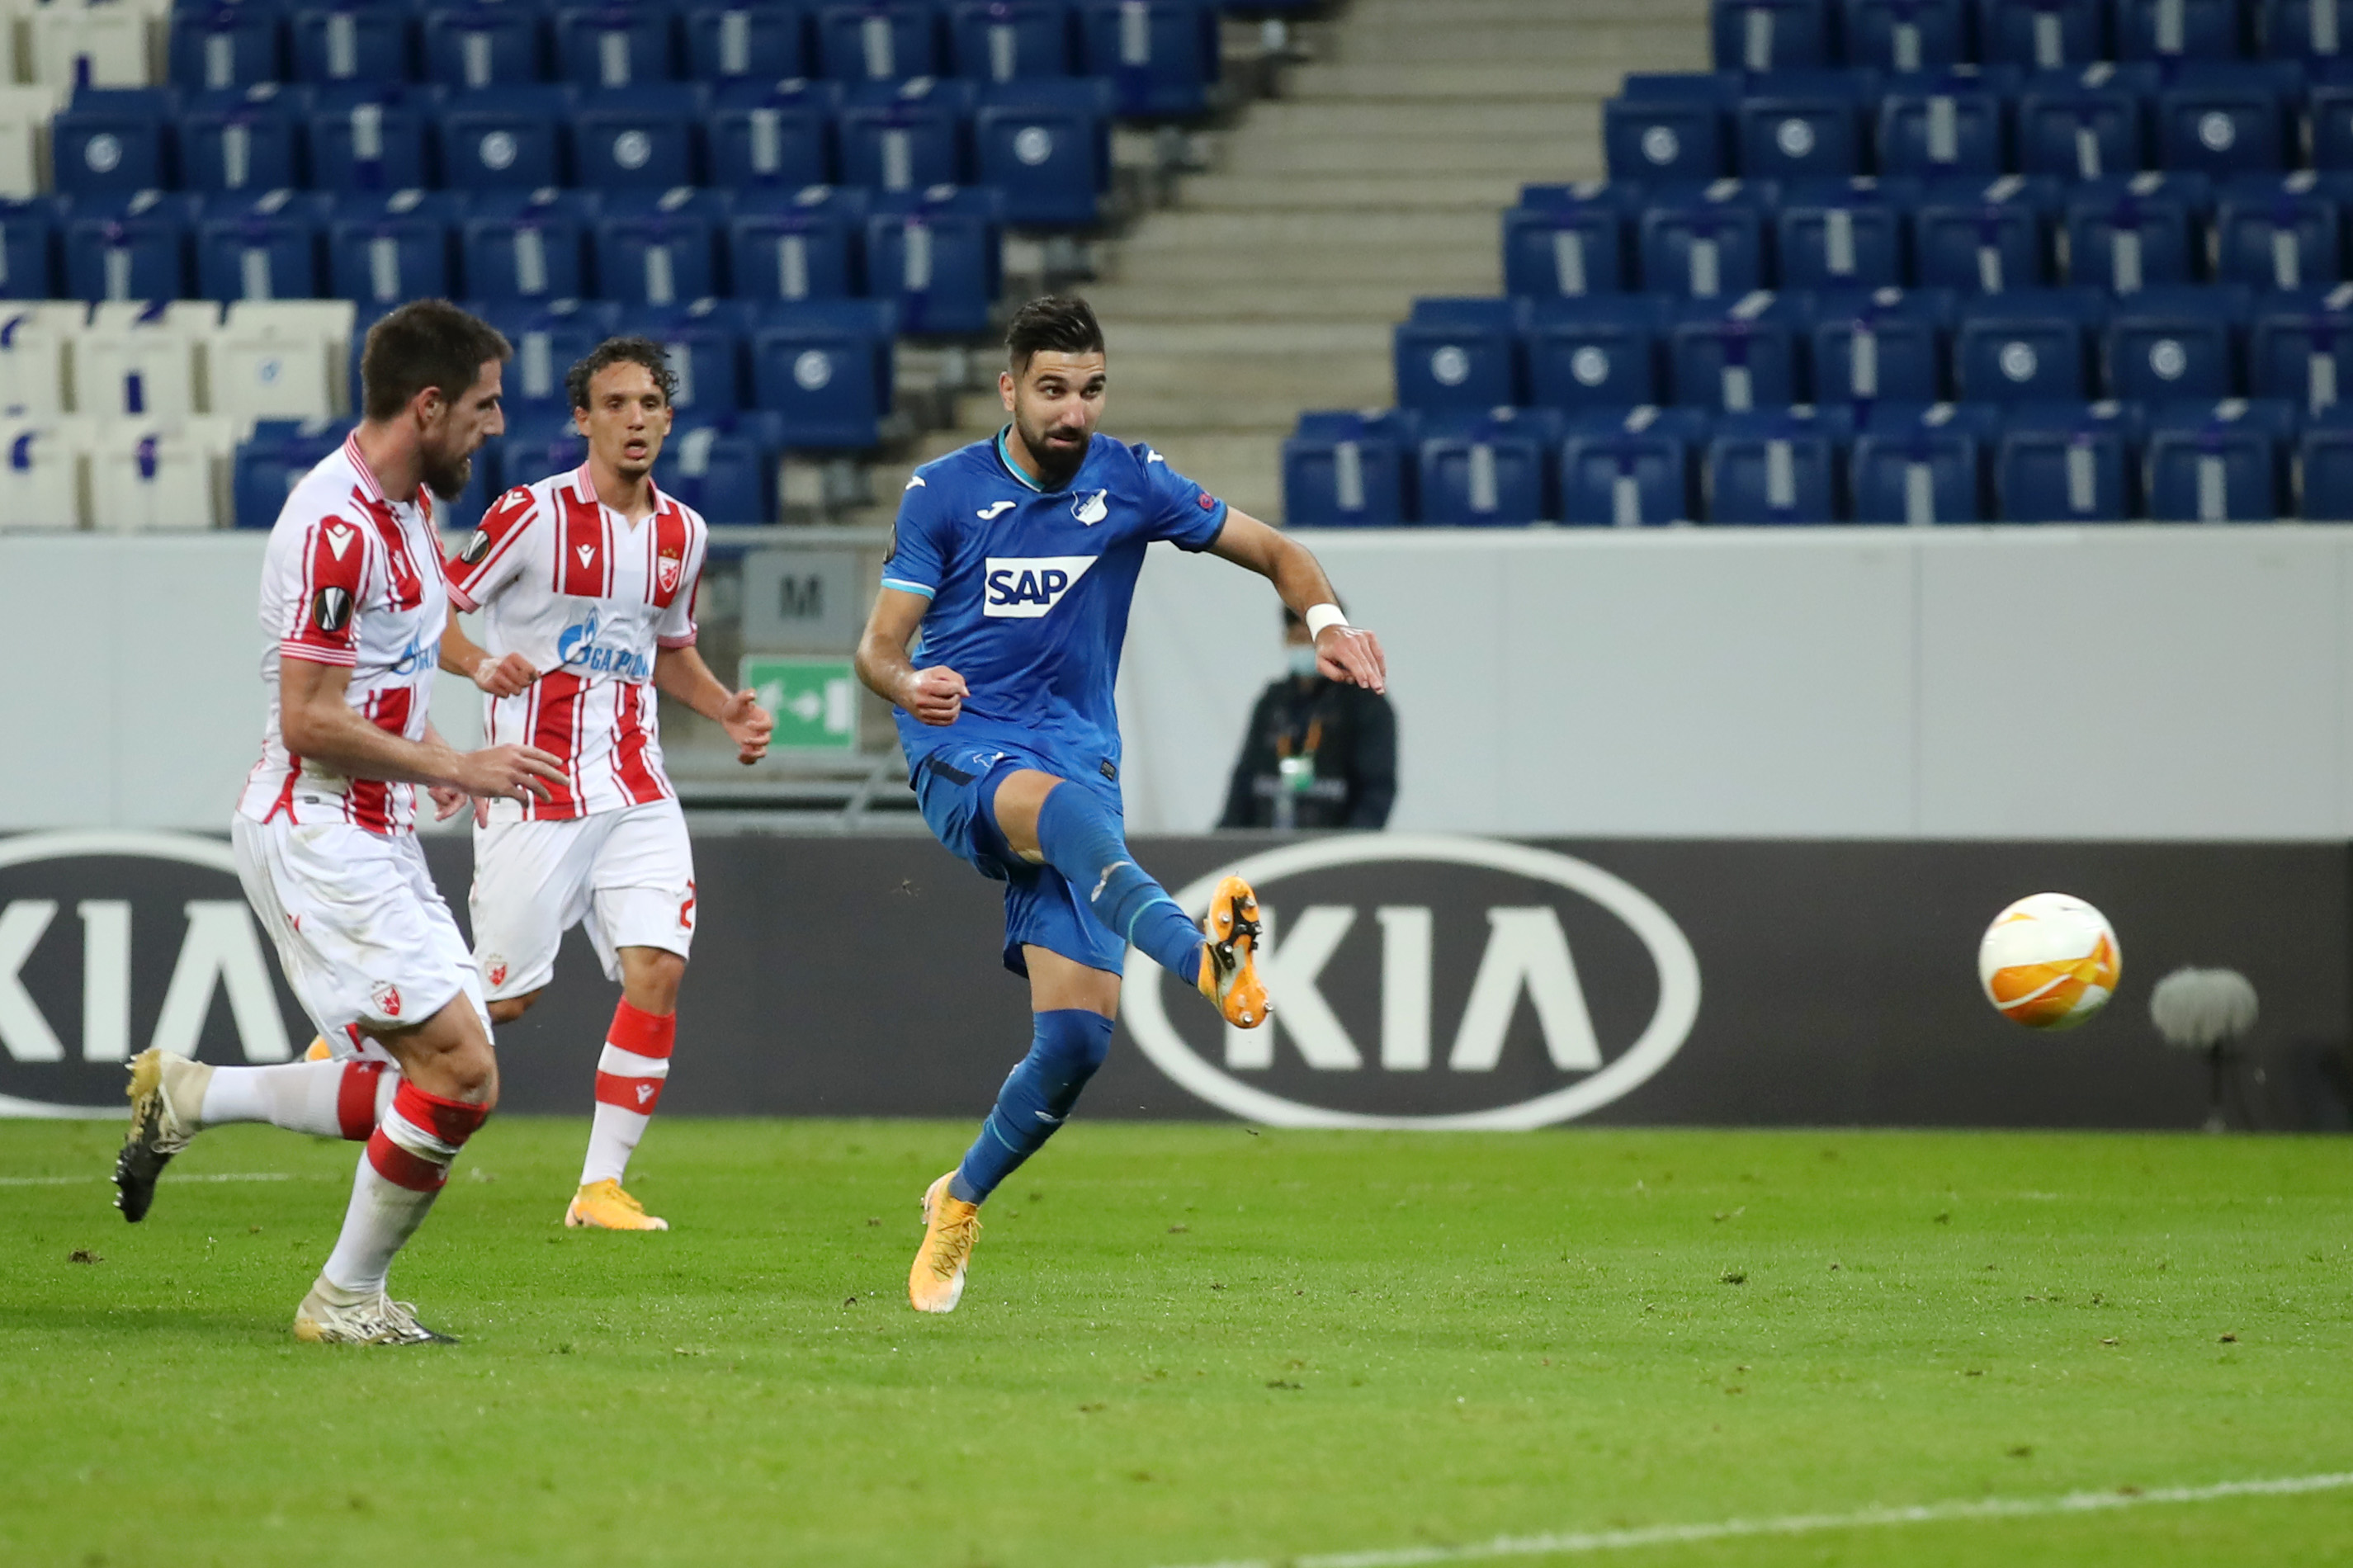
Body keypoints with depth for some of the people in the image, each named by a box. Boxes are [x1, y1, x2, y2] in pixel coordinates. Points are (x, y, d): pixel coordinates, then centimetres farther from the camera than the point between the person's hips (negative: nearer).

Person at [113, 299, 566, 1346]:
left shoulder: (411, 503, 11)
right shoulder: (335, 525, -20)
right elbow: (310, 722, -22)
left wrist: (433, 755, 10)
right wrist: (455, 768, -17)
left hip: (376, 838, 10)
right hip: (316, 836, -10)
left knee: (437, 1081, 6)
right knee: (459, 1072, -13)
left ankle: (186, 1097, 17)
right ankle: (346, 1299, 1)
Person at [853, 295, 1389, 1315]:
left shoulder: (1131, 483, 6)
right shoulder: (943, 493, 2)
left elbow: (1273, 552, 12)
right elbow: (878, 643, 0)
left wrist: (1326, 622, -9)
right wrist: (906, 682, -25)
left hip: (1078, 760, 3)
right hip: (963, 754, -3)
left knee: (1078, 1034, -10)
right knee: (1073, 808, -40)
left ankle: (960, 1202, 15)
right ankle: (1202, 957, -68)